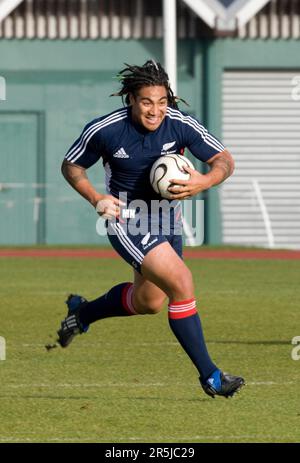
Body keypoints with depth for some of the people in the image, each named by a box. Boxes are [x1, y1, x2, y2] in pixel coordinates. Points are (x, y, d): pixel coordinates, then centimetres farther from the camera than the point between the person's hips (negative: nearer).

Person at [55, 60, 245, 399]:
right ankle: (209, 375, -15)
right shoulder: (104, 131, -18)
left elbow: (224, 160, -7)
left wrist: (204, 181, -29)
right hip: (126, 219, -5)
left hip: (167, 218, 5)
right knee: (181, 282, -22)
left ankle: (82, 313, 46)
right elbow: (70, 166, -1)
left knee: (149, 301, 18)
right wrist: (96, 199, -17)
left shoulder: (181, 124, -14)